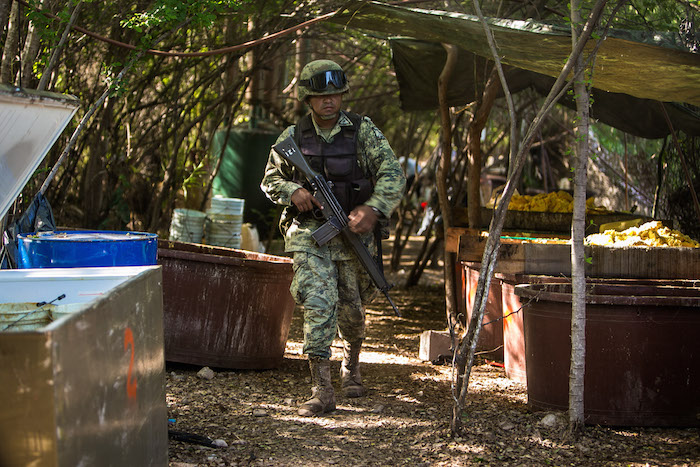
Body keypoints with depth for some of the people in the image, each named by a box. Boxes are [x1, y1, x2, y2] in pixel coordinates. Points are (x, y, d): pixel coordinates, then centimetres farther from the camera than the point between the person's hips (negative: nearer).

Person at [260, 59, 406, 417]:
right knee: (318, 303, -16)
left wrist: (372, 208, -28)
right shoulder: (292, 137, 1)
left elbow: (393, 174, -12)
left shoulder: (363, 131, -4)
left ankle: (351, 365, 44)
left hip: (354, 232, 1)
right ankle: (322, 390, -17)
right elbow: (270, 180, 11)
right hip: (310, 233, 0)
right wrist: (292, 191, -11)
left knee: (351, 308, 13)